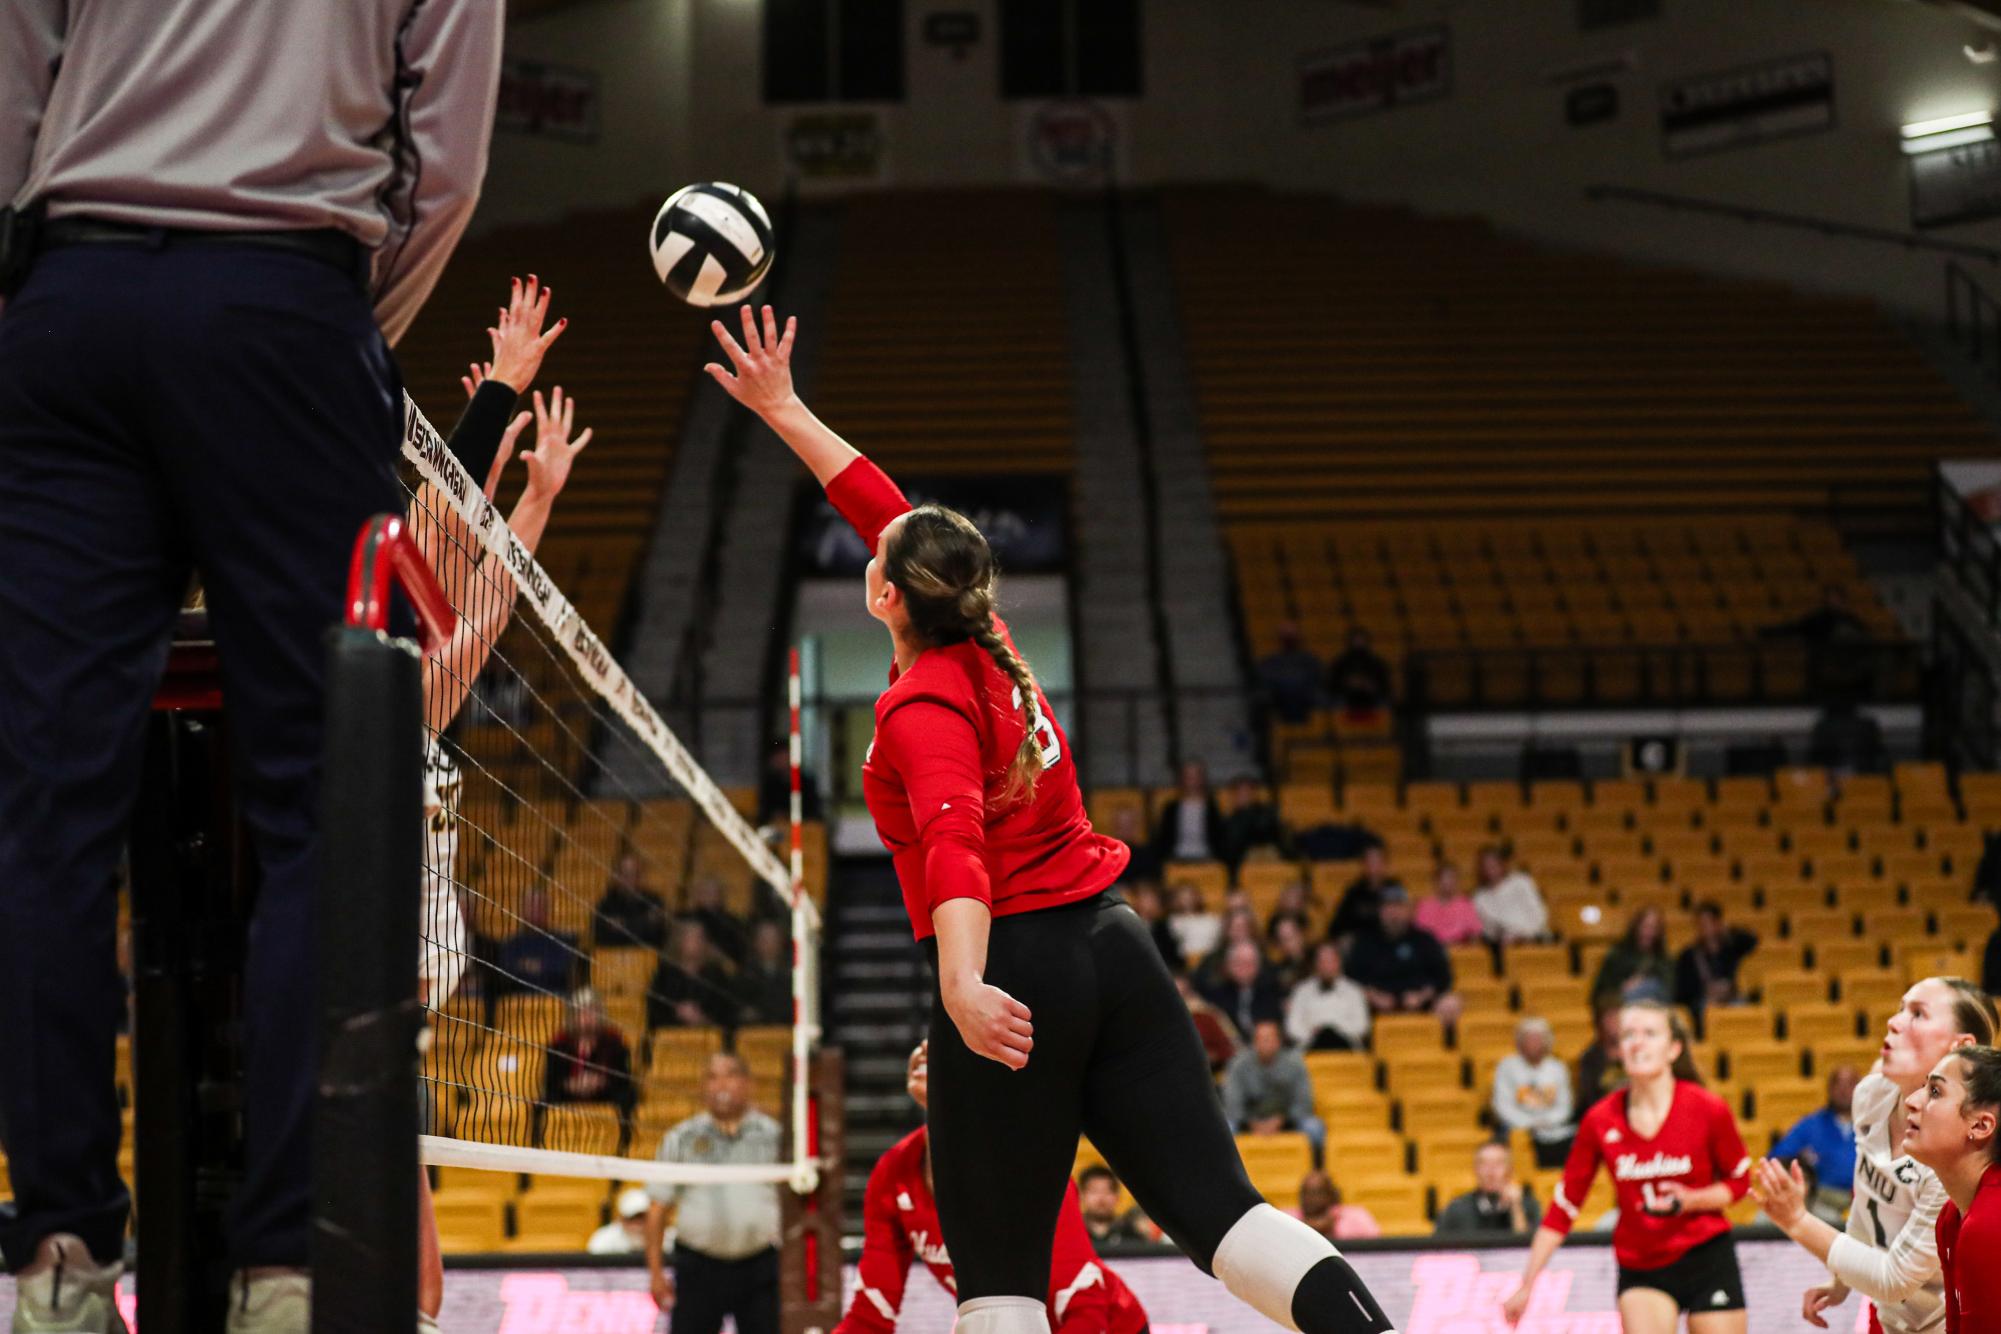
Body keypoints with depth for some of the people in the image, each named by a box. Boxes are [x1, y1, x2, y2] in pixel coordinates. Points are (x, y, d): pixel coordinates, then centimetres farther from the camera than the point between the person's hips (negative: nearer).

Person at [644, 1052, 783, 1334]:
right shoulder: (681, 1139, 5)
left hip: (759, 1268, 0)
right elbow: (658, 1207, 6)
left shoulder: (774, 1136, 6)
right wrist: (656, 1272, 1)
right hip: (698, 1267, 0)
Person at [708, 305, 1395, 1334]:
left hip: (1014, 972, -7)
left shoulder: (921, 705, -10)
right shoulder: (989, 650, 11)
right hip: (1112, 944, 7)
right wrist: (784, 411, 33)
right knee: (1214, 1204, -3)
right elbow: (888, 516, 25)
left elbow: (955, 844, -27)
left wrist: (964, 986, -40)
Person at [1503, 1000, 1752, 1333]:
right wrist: (1526, 1285, -1)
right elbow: (1563, 1208, 1)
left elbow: (1740, 1181, 4)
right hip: (1640, 1268, 0)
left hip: (1708, 1261, 0)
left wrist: (1690, 1200, -17)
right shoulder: (1601, 1120, -7)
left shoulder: (1707, 1109, -11)